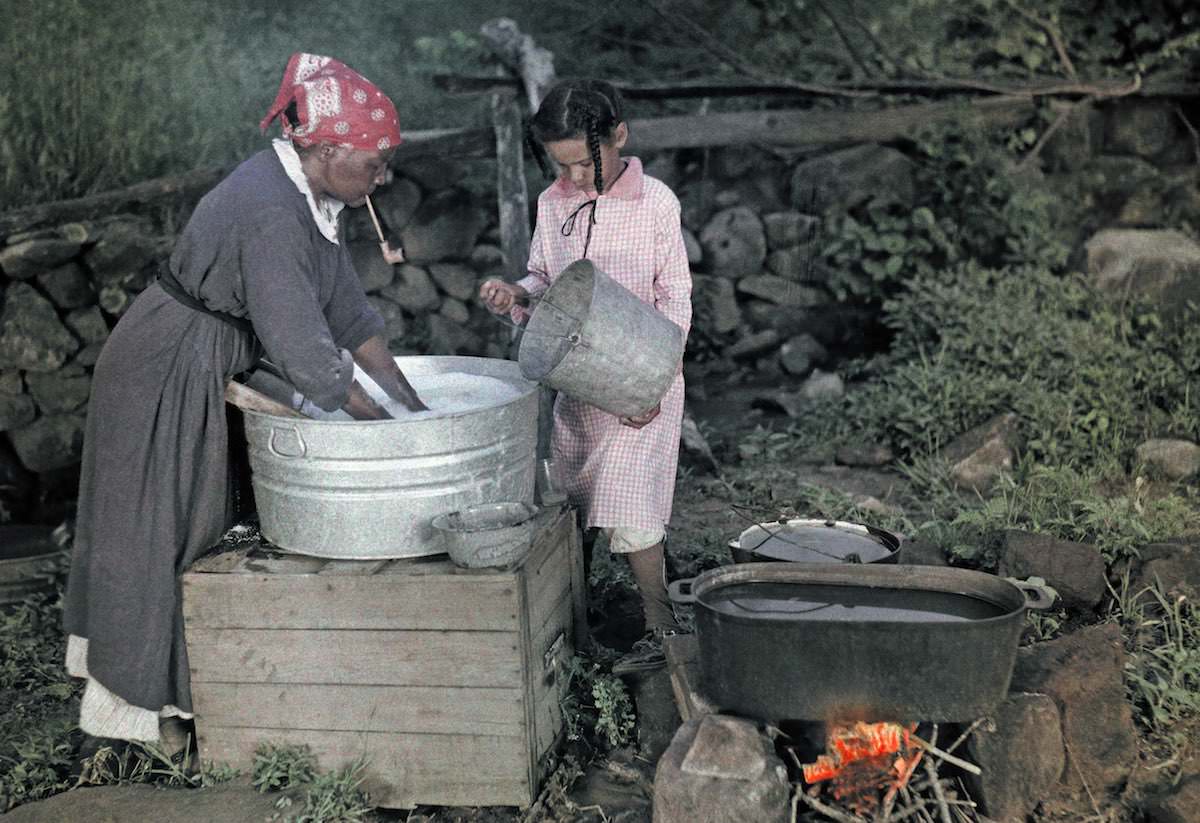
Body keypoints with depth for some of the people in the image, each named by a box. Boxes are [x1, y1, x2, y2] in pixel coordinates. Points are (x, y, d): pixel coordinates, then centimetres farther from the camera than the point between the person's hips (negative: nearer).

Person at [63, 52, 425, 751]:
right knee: (150, 528, 3)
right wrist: (384, 423, -20)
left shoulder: (307, 196, -1)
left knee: (187, 518, 18)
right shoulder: (268, 216, -31)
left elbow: (348, 309, 4)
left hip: (204, 372, 9)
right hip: (165, 376, -9)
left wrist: (409, 400, 1)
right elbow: (306, 352, -31)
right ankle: (124, 701, 18)